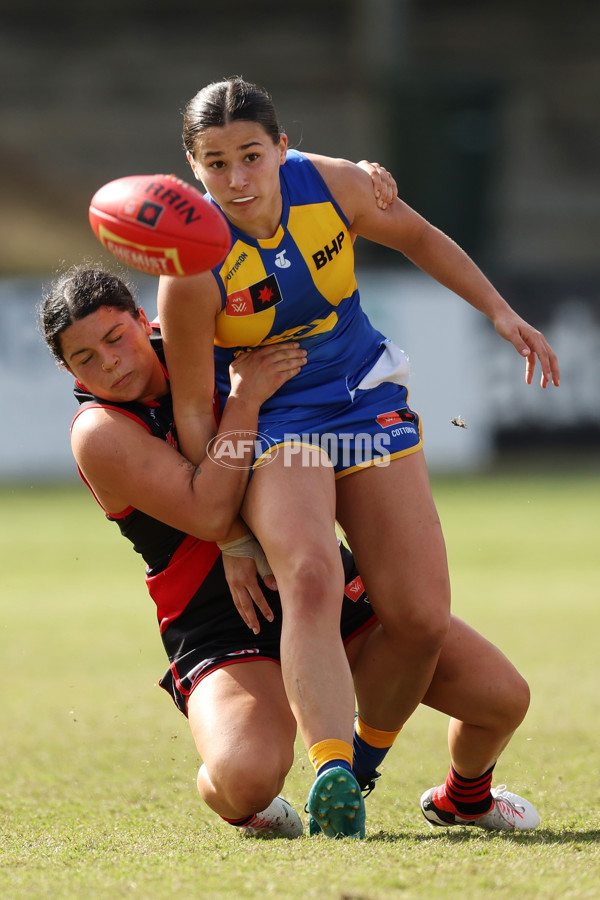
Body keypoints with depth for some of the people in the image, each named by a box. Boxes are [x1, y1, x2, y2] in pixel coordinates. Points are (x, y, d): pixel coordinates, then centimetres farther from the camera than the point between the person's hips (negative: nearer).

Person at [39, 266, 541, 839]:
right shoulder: (99, 433, -13)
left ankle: (463, 797, 31)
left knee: (503, 696, -3)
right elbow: (207, 514, -25)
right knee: (247, 777, -36)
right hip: (228, 635, -6)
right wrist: (244, 398, -26)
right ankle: (233, 803, 3)